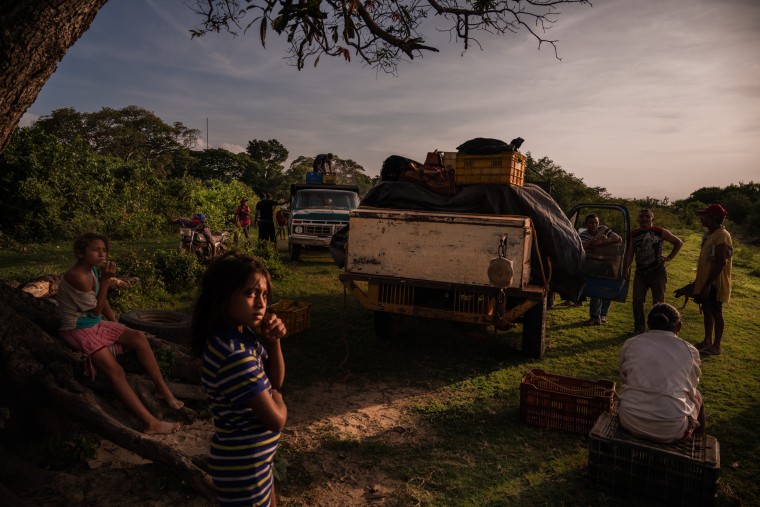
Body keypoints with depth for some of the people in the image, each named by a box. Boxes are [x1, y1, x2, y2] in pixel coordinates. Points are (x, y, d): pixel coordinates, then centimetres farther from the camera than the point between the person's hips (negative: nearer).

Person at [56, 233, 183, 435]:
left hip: (96, 324, 9)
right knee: (115, 370, -21)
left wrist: (117, 326, 10)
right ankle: (150, 422, -27)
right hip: (78, 330, -9)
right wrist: (105, 280, -21)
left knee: (138, 337, -6)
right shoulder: (76, 276, -23)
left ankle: (162, 389, 0)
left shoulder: (93, 271, 4)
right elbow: (96, 310, -17)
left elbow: (102, 301, 15)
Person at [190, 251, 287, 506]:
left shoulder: (242, 334, -5)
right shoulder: (236, 356, -32)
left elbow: (275, 381, 4)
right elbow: (276, 420, -25)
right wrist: (277, 398, -3)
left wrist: (273, 342, -12)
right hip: (244, 463, -9)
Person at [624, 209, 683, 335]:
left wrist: (669, 257, 0)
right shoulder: (634, 234, 8)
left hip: (657, 272, -3)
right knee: (637, 301, -1)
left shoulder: (660, 232, -1)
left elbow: (679, 243, 7)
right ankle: (639, 328, 12)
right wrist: (627, 269, 4)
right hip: (640, 272, 3)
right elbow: (630, 253, 10)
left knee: (658, 302, 3)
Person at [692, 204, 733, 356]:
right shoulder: (709, 234, 11)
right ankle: (707, 341, 26)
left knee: (716, 313, 1)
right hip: (704, 282, 9)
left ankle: (716, 346, 11)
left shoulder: (722, 235, -18)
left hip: (715, 283, -9)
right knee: (706, 310, 15)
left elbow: (721, 262, -24)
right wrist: (698, 281, 18)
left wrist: (708, 284, -24)